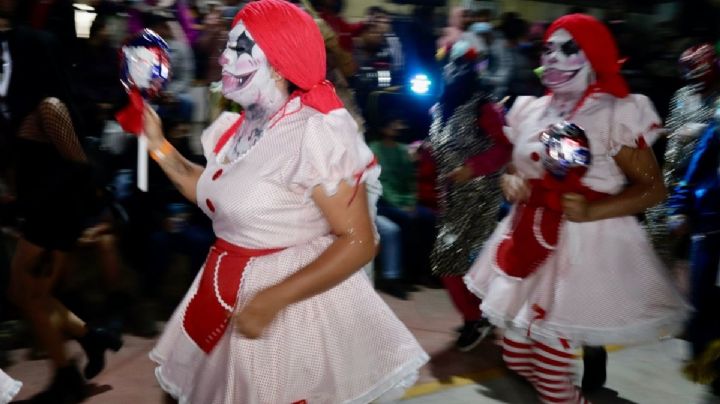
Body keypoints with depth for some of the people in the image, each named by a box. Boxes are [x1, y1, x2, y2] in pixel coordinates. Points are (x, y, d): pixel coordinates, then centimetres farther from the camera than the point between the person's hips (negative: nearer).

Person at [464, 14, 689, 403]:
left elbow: (653, 187, -8)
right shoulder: (530, 111, 9)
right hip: (530, 241, 6)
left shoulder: (617, 115, -8)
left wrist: (592, 211, -22)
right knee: (518, 355, 17)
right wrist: (511, 183, -4)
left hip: (587, 246, -6)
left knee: (553, 370, -1)